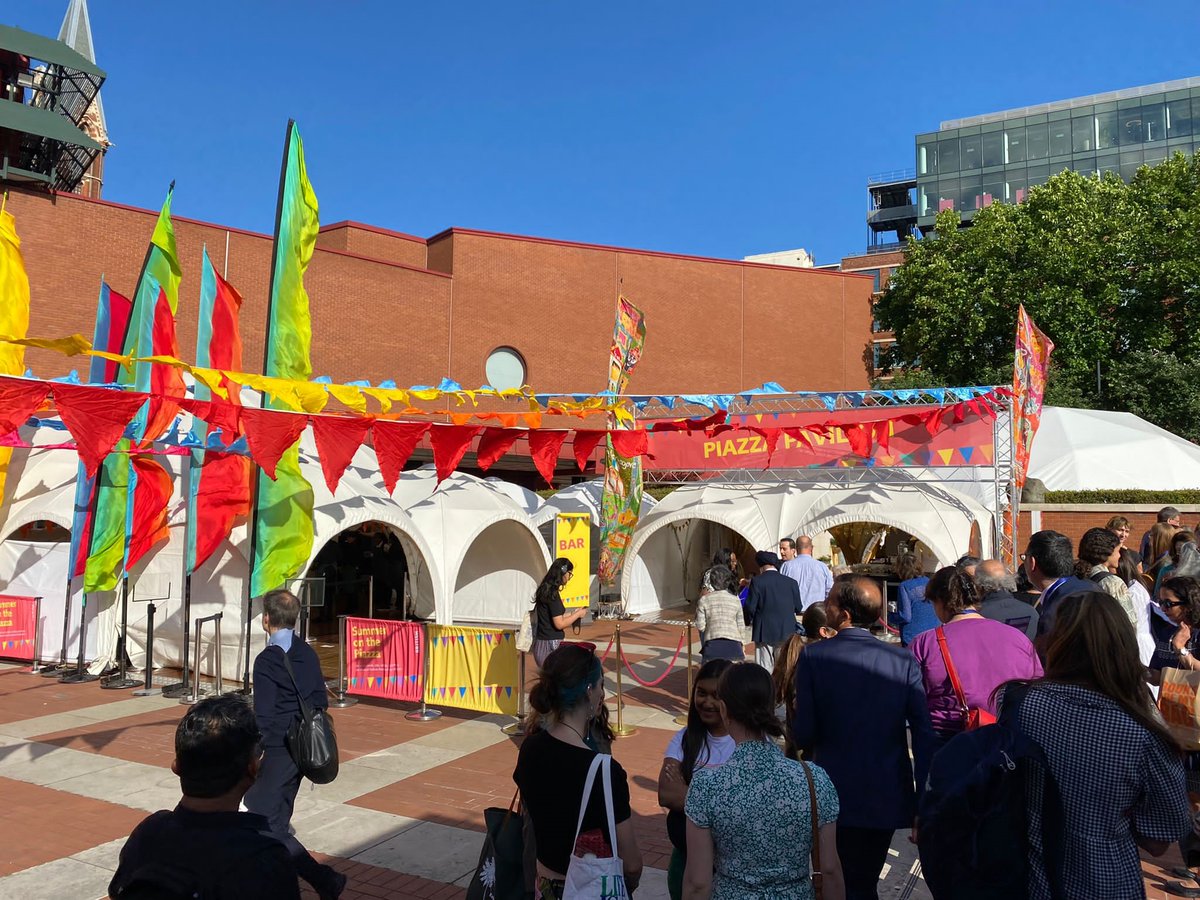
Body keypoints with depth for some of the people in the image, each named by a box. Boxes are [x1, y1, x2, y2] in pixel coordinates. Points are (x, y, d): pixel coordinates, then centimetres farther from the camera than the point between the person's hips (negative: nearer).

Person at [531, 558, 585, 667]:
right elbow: (559, 624, -17)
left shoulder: (546, 590, 12)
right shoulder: (552, 593, -16)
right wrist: (578, 614, -4)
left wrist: (572, 613, 16)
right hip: (550, 646, -9)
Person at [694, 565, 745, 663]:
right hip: (733, 644, 1)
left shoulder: (704, 600, -3)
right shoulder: (735, 600, 4)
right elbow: (740, 626, 7)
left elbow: (700, 626, 0)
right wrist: (742, 644, 20)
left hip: (712, 645, -1)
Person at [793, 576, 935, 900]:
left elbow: (803, 735, -13)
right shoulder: (904, 660, -8)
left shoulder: (813, 656, -13)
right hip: (887, 798, 2)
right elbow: (924, 736, -9)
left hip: (832, 796, -2)